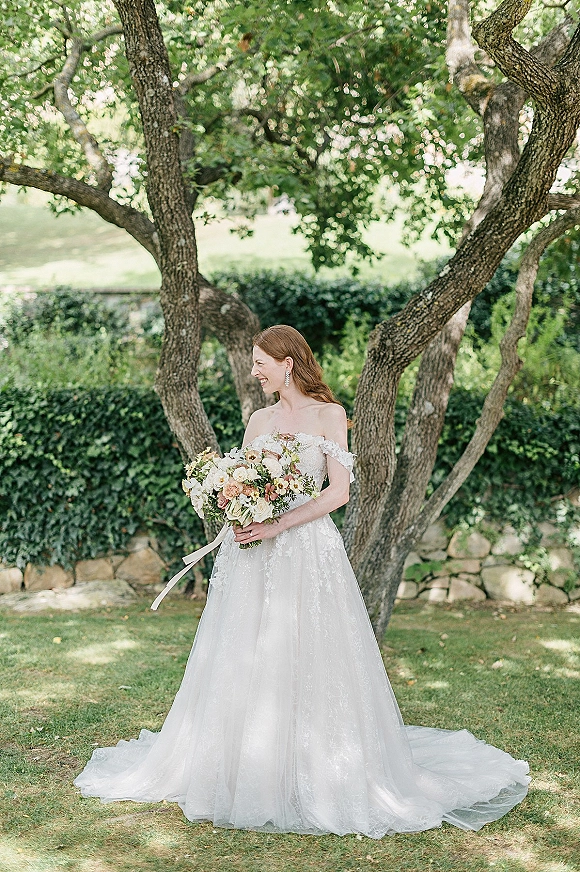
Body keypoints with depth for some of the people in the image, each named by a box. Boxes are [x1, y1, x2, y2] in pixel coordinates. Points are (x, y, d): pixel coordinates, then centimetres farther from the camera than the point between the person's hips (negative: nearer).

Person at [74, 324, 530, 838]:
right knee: (246, 664, 5)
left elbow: (339, 491, -9)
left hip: (308, 550, -5)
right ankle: (249, 770, 16)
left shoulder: (329, 415, -1)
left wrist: (277, 525, -18)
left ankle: (318, 777, 7)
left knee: (309, 662, -4)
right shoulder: (260, 420, 14)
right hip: (253, 555, 5)